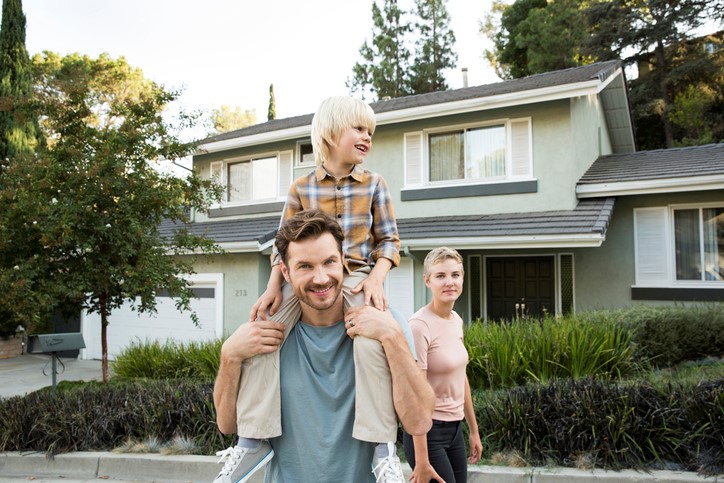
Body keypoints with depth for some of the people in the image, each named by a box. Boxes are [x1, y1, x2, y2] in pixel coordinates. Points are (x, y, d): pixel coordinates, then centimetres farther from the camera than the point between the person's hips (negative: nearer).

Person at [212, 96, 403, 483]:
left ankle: (383, 446, -18)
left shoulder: (374, 184, 5)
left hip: (357, 275, -1)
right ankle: (253, 440, -6)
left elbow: (389, 239, 4)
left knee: (371, 343, -29)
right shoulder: (301, 188, 6)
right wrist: (274, 286, -7)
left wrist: (376, 278, -13)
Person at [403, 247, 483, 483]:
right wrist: (422, 461, -20)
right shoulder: (419, 326, -20)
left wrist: (474, 430, 18)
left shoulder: (457, 320, 4)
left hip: (455, 429, 7)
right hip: (428, 431, -7)